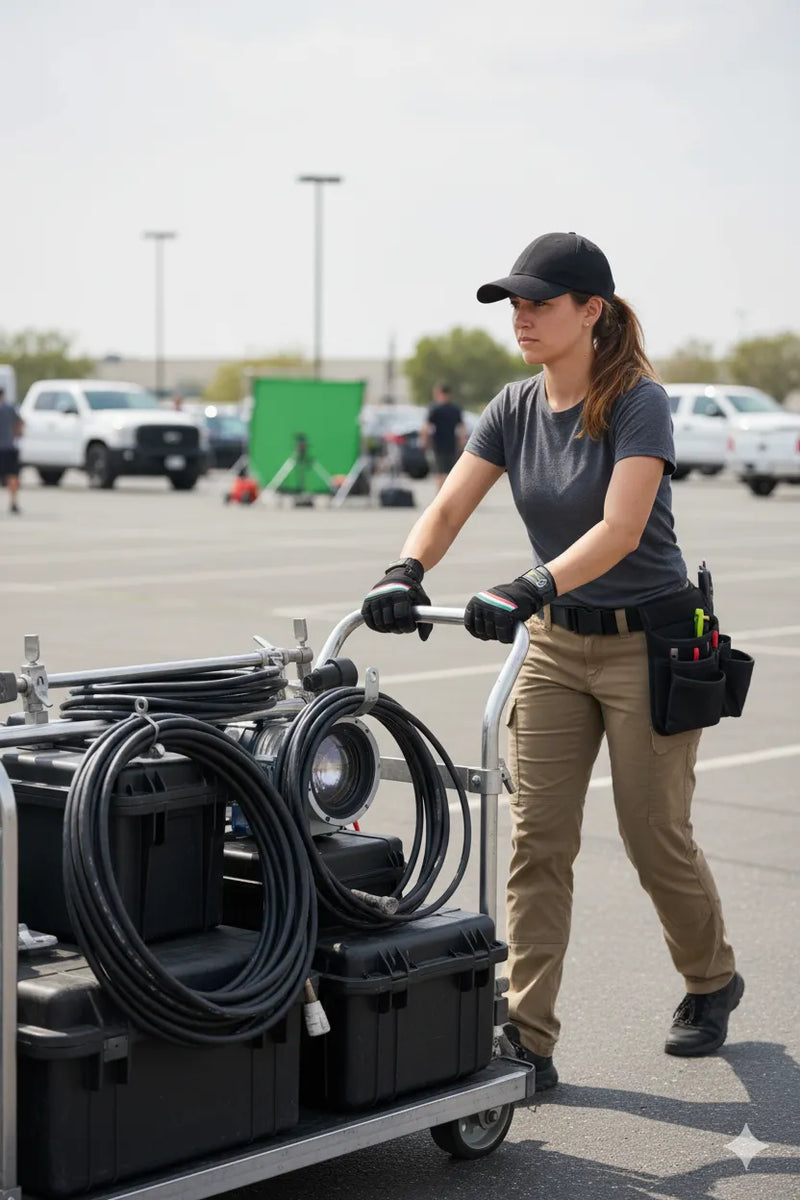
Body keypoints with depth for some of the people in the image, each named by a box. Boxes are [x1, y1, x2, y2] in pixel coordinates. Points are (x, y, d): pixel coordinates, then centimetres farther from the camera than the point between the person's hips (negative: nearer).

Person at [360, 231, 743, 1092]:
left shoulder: (638, 403, -16)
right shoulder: (514, 409, 2)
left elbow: (621, 529, -29)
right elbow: (449, 508, -6)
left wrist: (533, 587, -43)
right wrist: (404, 573, -26)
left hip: (647, 643, -5)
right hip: (555, 643, 5)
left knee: (655, 840, 5)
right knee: (537, 841, -2)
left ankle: (712, 982, 33)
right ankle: (527, 1039, 0)